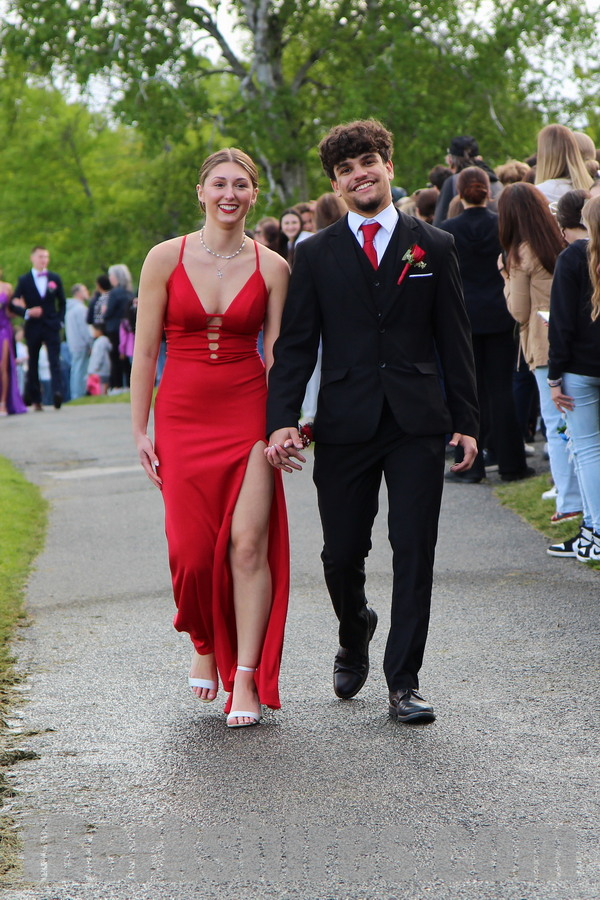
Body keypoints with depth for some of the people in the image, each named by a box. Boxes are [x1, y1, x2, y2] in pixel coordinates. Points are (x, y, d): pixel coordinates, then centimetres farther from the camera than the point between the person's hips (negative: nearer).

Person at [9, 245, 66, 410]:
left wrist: (60, 320, 2)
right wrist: (27, 312, -16)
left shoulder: (55, 279, 9)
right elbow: (13, 304, 1)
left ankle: (57, 392, -25)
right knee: (33, 363, 5)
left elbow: (62, 303, 15)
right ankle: (35, 399, 11)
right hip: (33, 327, 0)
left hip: (51, 326, 0)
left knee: (54, 361, -13)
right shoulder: (24, 280, 3)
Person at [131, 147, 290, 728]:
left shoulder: (272, 267, 2)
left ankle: (245, 678, -1)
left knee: (248, 545, -9)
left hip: (249, 416, 0)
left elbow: (276, 354, 4)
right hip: (182, 417, 0)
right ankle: (205, 643, 28)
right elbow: (144, 351, 3)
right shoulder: (166, 259, 1)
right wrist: (140, 431, 0)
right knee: (193, 549, -2)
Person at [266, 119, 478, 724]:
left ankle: (403, 680, 4)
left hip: (418, 424, 0)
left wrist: (465, 420, 3)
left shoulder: (433, 247, 8)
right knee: (342, 553, 5)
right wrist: (281, 420, -9)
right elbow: (294, 345, 3)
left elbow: (454, 339, 8)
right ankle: (355, 634, 37)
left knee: (414, 551, -3)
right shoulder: (316, 255, 7)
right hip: (345, 423, 0)